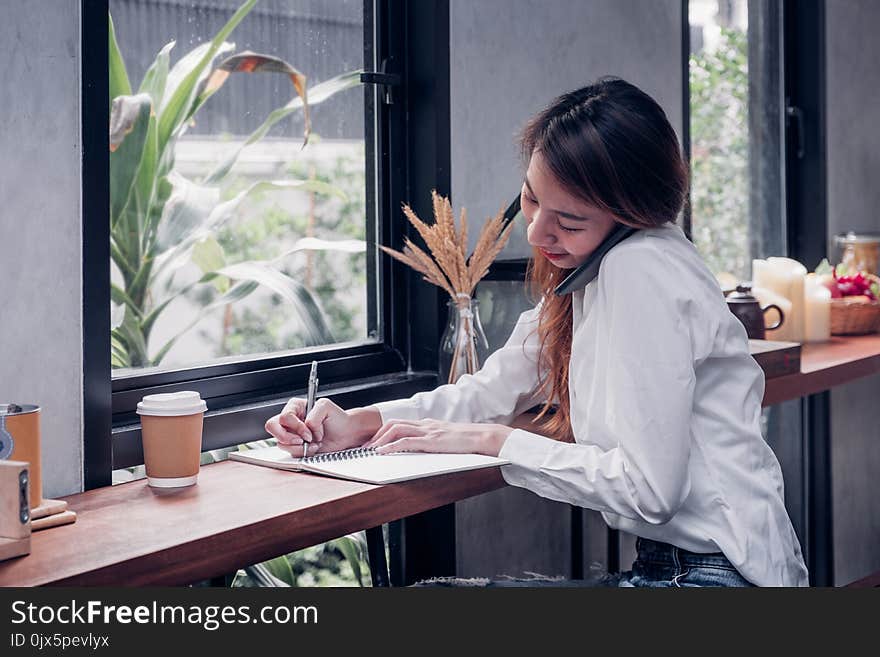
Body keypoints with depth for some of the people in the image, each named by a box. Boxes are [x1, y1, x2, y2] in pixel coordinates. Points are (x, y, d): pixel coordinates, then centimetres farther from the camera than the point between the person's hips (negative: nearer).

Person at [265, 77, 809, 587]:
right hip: (668, 561, 8)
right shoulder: (590, 266, 8)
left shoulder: (640, 269, -20)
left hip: (713, 575, -8)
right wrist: (360, 422, -2)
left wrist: (490, 439, -14)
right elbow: (492, 390, 13)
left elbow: (649, 488, -23)